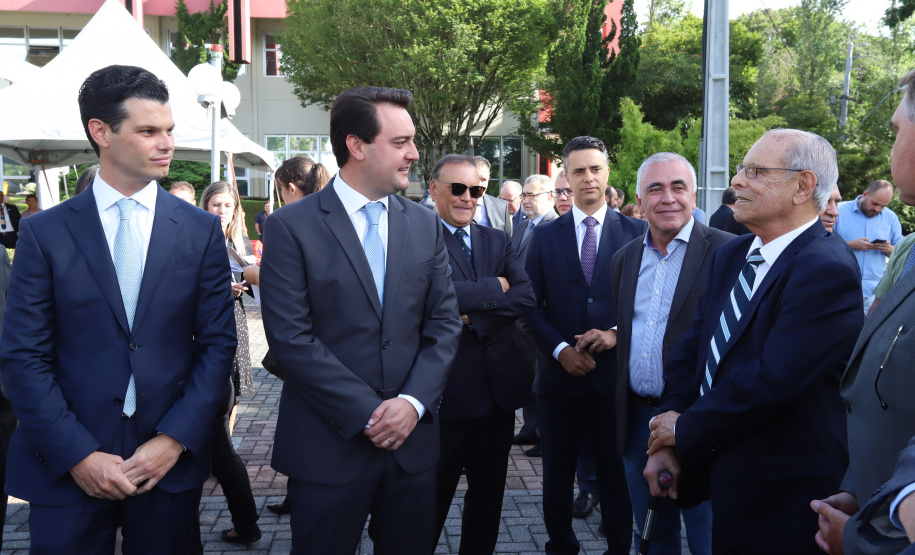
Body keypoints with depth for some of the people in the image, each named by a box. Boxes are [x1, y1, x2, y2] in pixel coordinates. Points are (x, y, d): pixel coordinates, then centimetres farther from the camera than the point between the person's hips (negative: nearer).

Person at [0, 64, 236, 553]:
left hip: (171, 463, 1)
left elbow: (218, 343, 1)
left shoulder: (201, 230, 2)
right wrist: (79, 454, -11)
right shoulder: (44, 233, -1)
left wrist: (175, 439, -8)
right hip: (66, 469, -1)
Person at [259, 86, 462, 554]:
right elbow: (290, 337, -13)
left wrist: (413, 402, -9)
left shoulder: (426, 225, 7)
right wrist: (368, 413, -14)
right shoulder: (292, 226, -7)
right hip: (328, 446, -3)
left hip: (413, 442, 4)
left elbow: (444, 325, 5)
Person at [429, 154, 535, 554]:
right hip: (446, 388, -5)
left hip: (500, 385, 6)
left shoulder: (499, 241, 11)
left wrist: (474, 315, -17)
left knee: (489, 490, 18)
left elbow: (527, 296, -4)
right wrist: (496, 288, -13)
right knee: (434, 492, 9)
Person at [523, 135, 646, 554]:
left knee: (616, 474, 6)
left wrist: (617, 334, -14)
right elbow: (531, 306, 3)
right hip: (560, 374, 2)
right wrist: (560, 349, -9)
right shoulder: (545, 236, 6)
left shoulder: (634, 231, 2)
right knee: (557, 473, 12)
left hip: (614, 373, -1)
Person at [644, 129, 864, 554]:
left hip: (781, 499, -8)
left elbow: (773, 380, -27)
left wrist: (685, 429, -14)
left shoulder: (827, 270, -21)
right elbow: (690, 351, 5)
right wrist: (666, 444, -5)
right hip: (720, 470, 8)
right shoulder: (729, 256, 7)